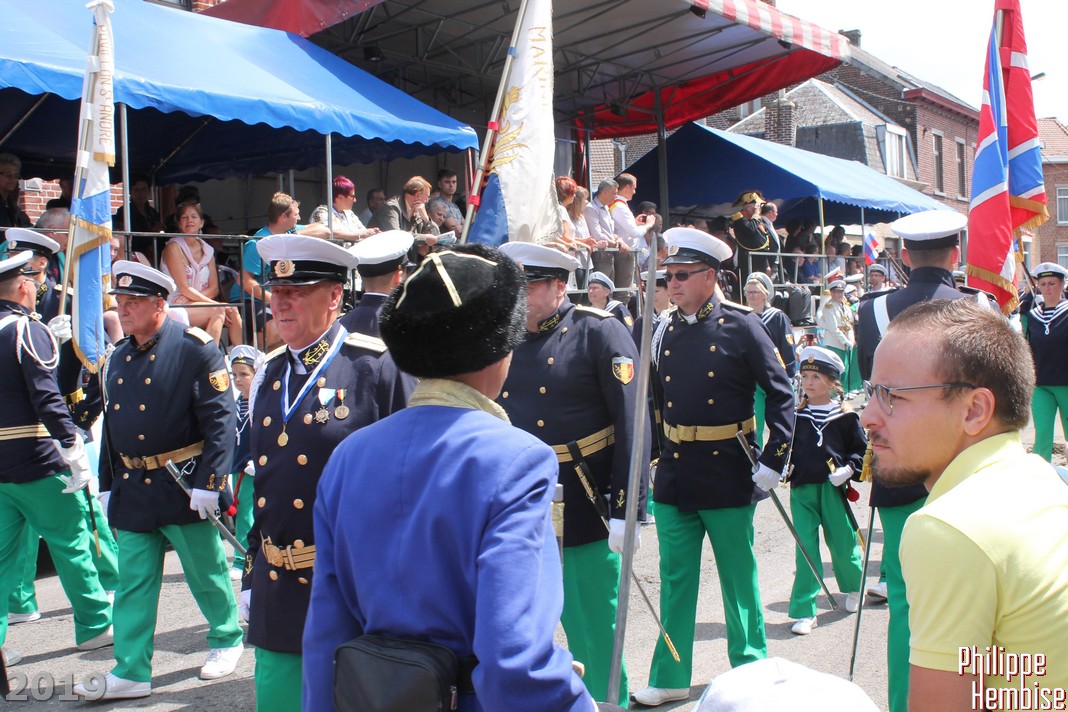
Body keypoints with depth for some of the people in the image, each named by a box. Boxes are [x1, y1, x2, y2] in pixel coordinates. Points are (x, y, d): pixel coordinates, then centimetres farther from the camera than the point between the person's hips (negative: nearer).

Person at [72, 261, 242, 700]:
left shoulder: (195, 348, -12)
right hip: (132, 491, 6)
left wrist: (207, 482, -19)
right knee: (133, 584, 7)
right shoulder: (117, 359, 10)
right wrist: (107, 485, 12)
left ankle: (227, 639, 31)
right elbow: (111, 427, 16)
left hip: (184, 487, -6)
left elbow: (220, 419, -15)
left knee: (206, 574, 9)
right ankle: (130, 672, 12)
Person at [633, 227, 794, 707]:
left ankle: (751, 668, 25)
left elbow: (780, 395, -5)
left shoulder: (741, 326, -6)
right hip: (674, 475, 4)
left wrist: (772, 462, -10)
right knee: (675, 578, 9)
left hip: (728, 474, -4)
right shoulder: (664, 332, 6)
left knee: (738, 578, 9)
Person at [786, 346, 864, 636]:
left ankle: (854, 588, 41)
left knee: (842, 543, 10)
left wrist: (849, 469, -11)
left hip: (833, 489, -1)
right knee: (805, 549, -2)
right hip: (802, 491, 1)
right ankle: (804, 611, 3)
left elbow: (862, 449, 5)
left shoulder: (845, 417, 0)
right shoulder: (794, 415, 4)